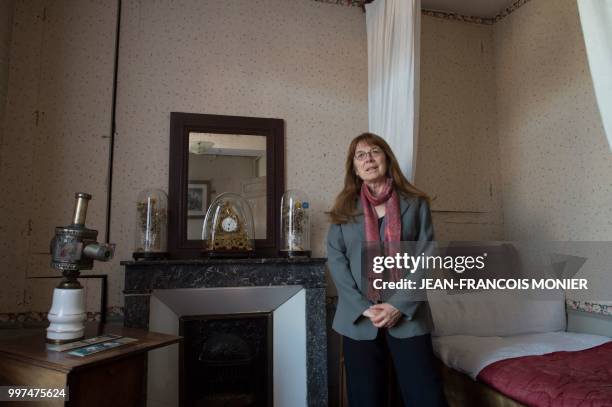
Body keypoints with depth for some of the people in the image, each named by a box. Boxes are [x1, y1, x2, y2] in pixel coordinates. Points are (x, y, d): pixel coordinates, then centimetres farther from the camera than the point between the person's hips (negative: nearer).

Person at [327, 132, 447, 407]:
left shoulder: (416, 204, 4)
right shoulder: (345, 208, 6)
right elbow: (335, 260, -1)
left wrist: (399, 305, -12)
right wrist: (362, 307, -11)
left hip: (407, 316, 0)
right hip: (358, 318, 1)